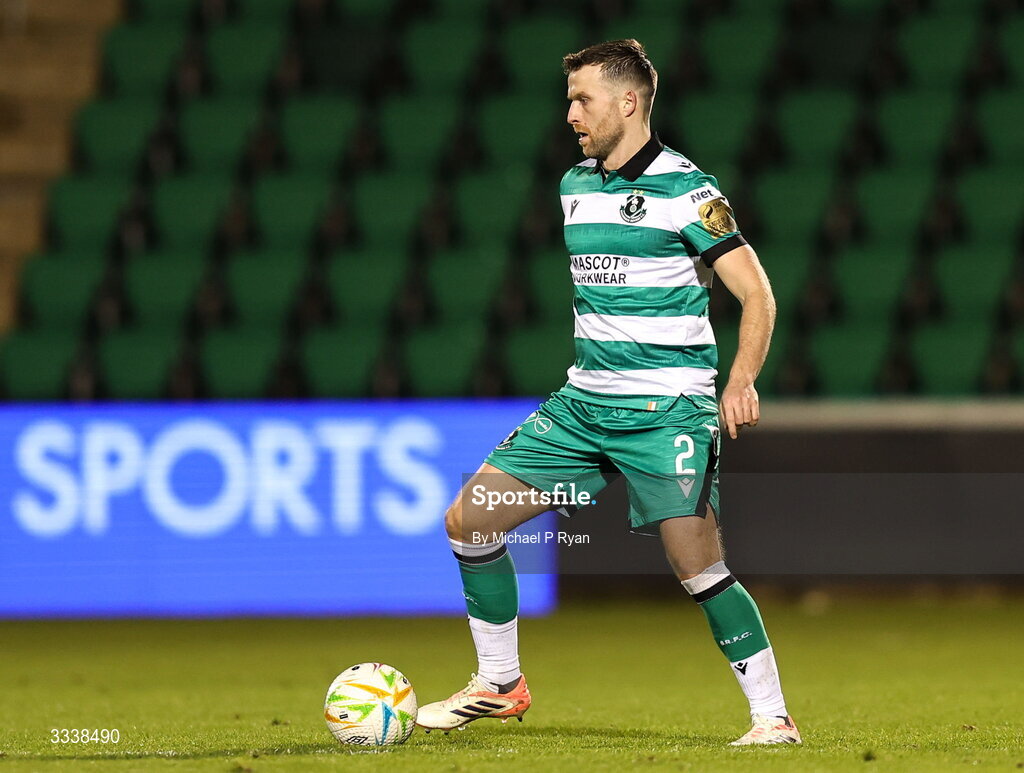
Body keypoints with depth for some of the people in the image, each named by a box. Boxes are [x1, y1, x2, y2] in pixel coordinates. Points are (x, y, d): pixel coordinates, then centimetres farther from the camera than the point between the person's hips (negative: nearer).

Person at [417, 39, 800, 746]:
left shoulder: (686, 190, -9)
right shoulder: (574, 186, 12)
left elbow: (757, 295, -12)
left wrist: (741, 382, -27)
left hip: (668, 410, -7)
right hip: (582, 403, 7)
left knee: (698, 567, -17)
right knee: (469, 521, 4)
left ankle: (773, 717, -5)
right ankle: (499, 685, 17)